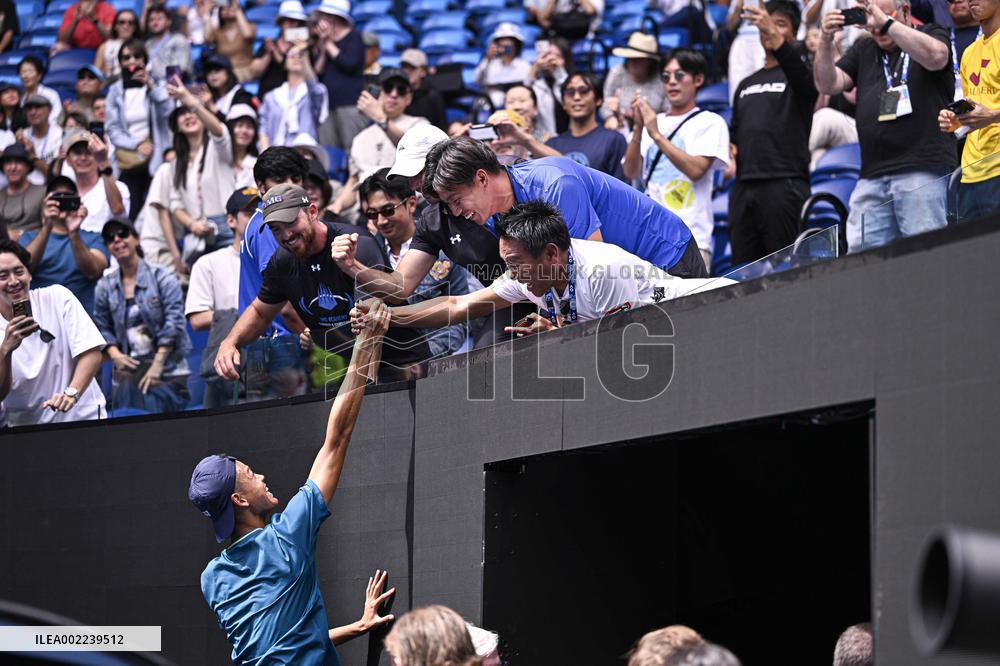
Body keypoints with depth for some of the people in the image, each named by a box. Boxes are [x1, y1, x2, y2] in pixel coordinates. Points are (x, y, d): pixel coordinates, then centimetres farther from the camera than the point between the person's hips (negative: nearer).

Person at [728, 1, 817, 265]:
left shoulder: (796, 75, 5)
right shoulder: (746, 85, 24)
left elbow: (797, 70, -20)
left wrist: (775, 37, -34)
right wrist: (729, 145, 9)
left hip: (784, 184, -6)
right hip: (744, 187, 6)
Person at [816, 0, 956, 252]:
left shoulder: (932, 34, 10)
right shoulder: (864, 50, 23)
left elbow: (935, 57, -14)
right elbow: (828, 84, 14)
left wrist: (886, 22, -15)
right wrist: (826, 40, -2)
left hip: (922, 170, -5)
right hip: (872, 177, 5)